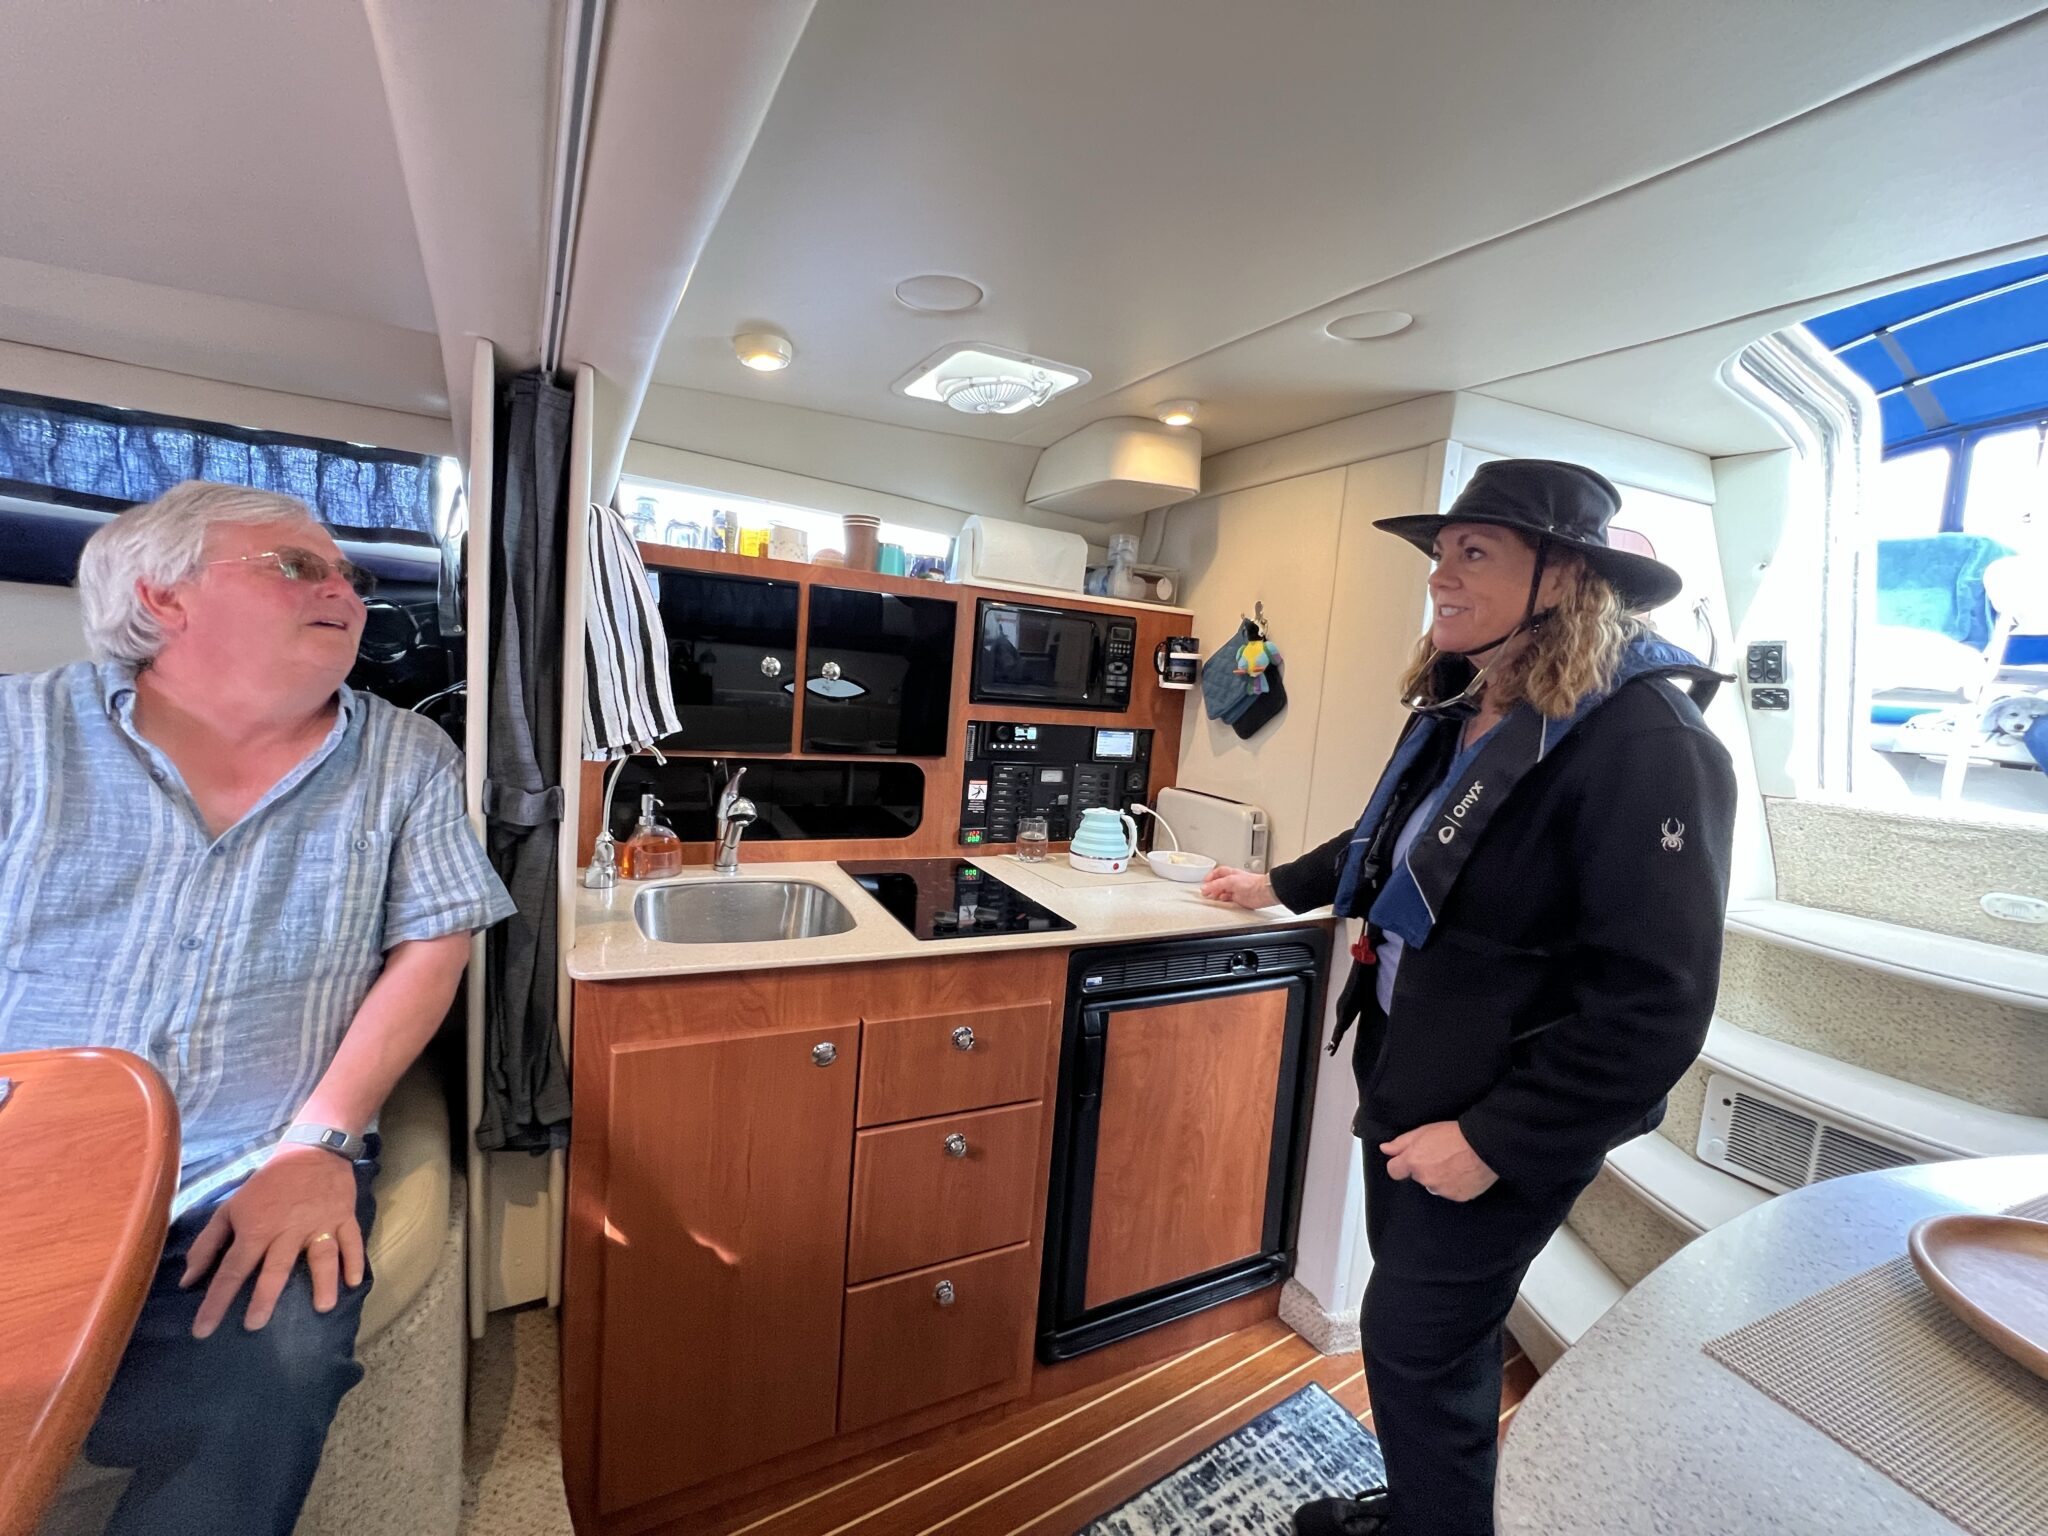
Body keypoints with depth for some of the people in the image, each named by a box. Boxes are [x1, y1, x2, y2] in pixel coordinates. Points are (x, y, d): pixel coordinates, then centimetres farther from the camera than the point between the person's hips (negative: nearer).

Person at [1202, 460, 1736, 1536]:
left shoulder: (1646, 748, -23)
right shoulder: (1456, 711, 2)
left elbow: (1654, 1008, -24)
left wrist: (1495, 1142, -20)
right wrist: (1281, 887, 28)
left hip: (1501, 1130, -7)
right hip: (1404, 1082, 8)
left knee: (1416, 1345, 10)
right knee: (1426, 1335, 24)